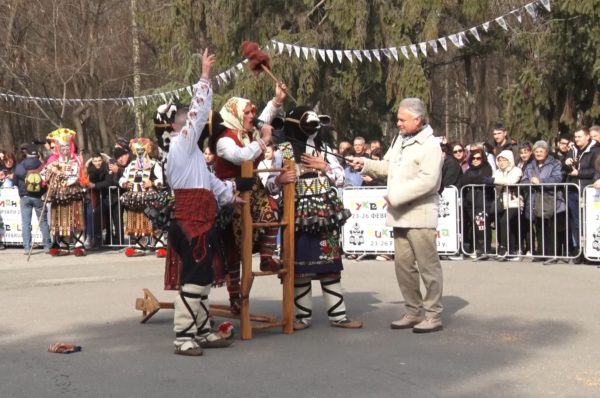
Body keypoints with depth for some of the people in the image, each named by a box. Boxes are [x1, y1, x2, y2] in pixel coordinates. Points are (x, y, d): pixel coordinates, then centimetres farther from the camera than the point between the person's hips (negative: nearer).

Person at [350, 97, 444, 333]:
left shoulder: (430, 145, -12)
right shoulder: (399, 140, 15)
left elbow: (427, 180, -22)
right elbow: (388, 167, 22)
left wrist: (396, 196, -20)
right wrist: (365, 164, 8)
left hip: (420, 215, -8)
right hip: (400, 216, 9)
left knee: (428, 267, -2)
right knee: (404, 266, 12)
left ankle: (433, 316, 5)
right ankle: (413, 312, 22)